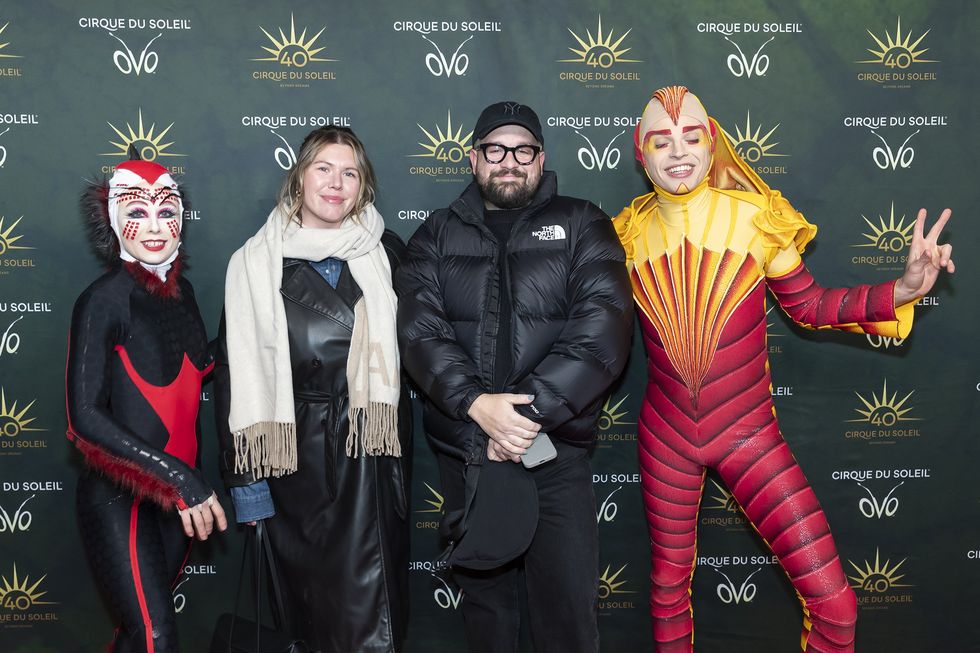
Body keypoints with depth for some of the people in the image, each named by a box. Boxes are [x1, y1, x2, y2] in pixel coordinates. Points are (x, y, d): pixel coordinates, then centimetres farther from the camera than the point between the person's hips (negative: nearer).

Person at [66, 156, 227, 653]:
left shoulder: (181, 291, 6)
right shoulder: (103, 300, -13)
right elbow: (85, 416, -19)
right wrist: (175, 477, -26)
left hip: (178, 494, 6)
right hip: (118, 498, -6)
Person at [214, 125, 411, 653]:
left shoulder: (384, 252, 5)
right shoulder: (257, 261, 0)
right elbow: (238, 372, 0)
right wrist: (245, 477, -3)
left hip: (373, 454, 0)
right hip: (296, 455, 0)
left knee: (370, 599, -3)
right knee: (307, 590, 10)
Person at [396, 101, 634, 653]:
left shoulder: (581, 225, 3)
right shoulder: (438, 235, 9)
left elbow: (603, 327, -11)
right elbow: (420, 330, -5)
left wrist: (532, 411, -18)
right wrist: (477, 405, -20)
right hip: (466, 453, 2)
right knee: (484, 597, 16)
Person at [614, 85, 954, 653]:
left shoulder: (757, 216, -8)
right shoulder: (632, 231, -4)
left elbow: (812, 305, 0)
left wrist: (903, 290, -12)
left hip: (750, 434, -1)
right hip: (666, 436, 1)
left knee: (835, 603, -6)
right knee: (669, 579, 19)